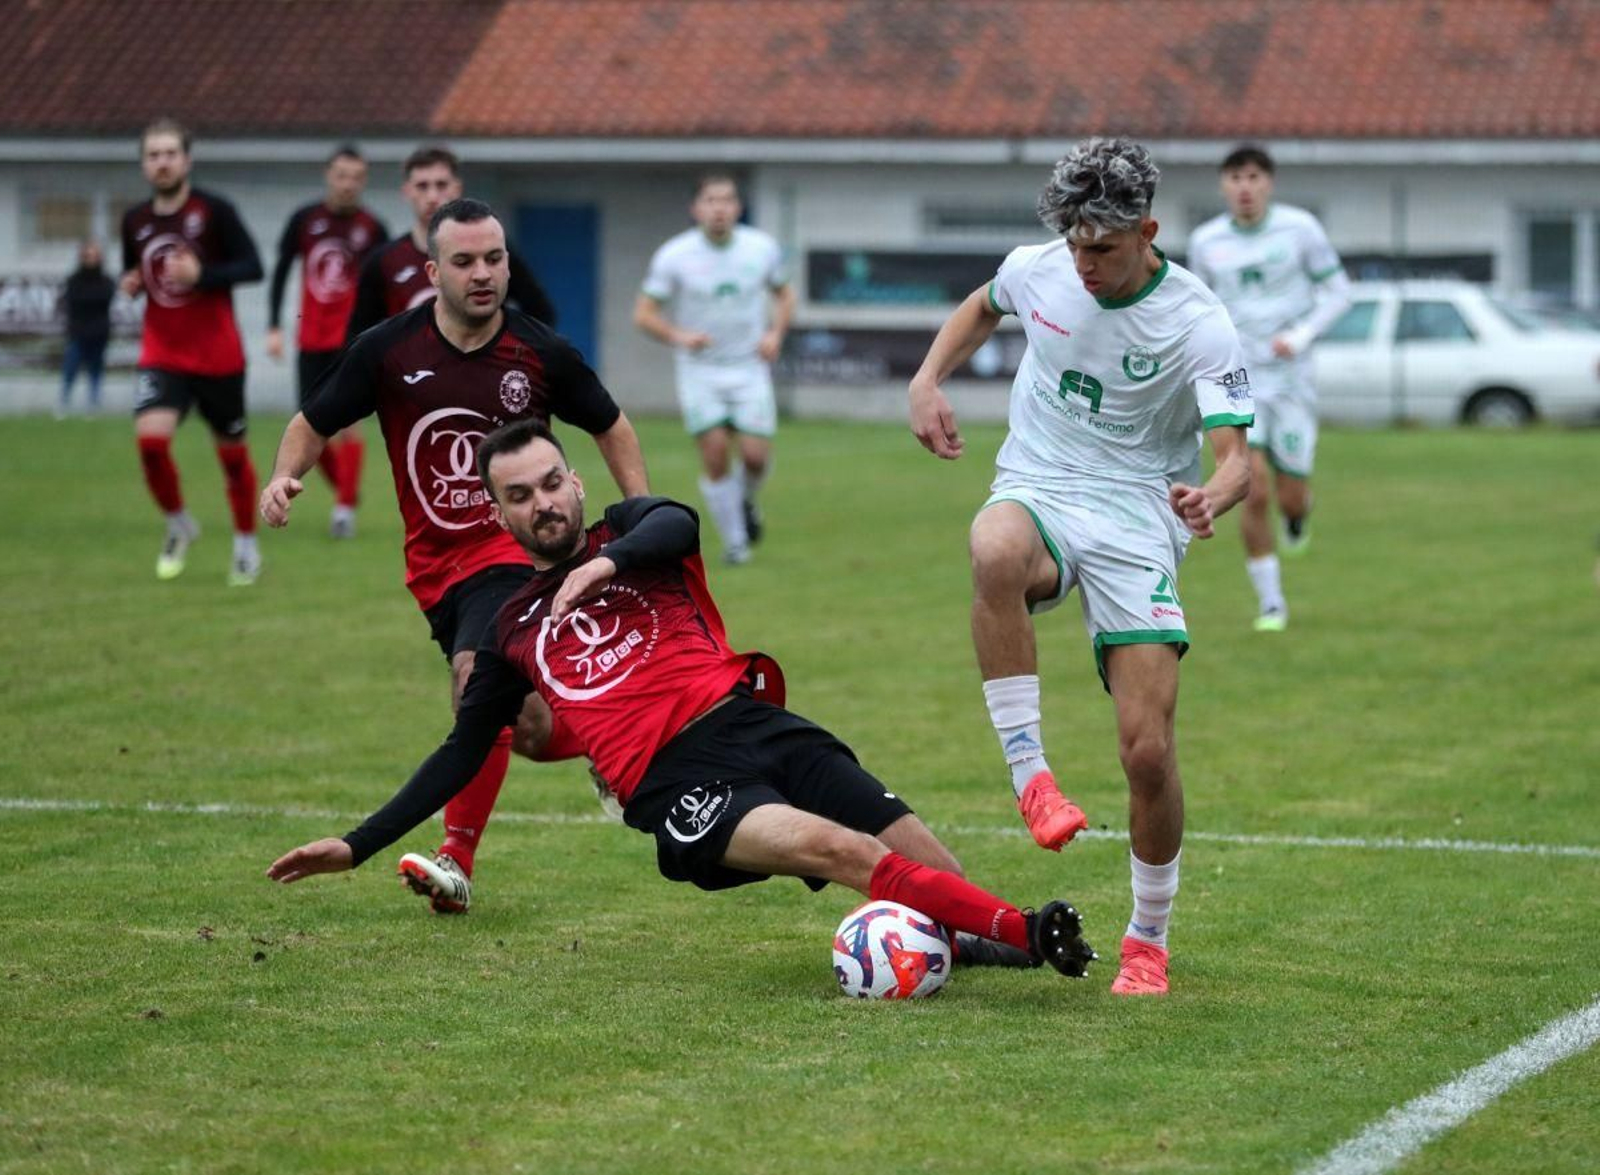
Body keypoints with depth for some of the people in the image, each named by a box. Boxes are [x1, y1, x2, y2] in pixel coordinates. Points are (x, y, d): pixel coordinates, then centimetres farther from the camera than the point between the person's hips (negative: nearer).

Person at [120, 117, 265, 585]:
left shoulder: (213, 210, -9)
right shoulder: (135, 221, 5)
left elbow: (253, 266, -10)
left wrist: (201, 274, -24)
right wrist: (131, 284, -4)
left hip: (218, 357, -2)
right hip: (162, 354, 2)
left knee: (232, 451, 9)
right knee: (150, 437, -20)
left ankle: (246, 546, 29)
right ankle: (178, 525, 5)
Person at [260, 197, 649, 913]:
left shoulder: (542, 353, -6)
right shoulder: (386, 351, -4)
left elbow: (611, 427, 10)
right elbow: (314, 424, 8)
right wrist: (284, 475, -13)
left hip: (517, 547, -3)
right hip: (435, 561, 3)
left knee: (477, 679, -25)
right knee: (523, 728, 1)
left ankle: (458, 860, -15)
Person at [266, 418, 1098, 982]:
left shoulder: (627, 529, 18)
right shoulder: (513, 631, 23)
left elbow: (678, 525, -7)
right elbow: (461, 756, 30)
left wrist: (606, 561, -26)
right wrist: (358, 846, 27)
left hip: (752, 726, 3)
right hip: (676, 789, -3)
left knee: (923, 862, -16)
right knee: (829, 846, -29)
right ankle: (1025, 932, -38)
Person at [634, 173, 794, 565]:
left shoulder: (762, 248, -4)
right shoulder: (673, 256, -11)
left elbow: (784, 293, 13)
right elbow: (644, 314, -7)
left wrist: (775, 333, -5)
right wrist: (679, 336, -26)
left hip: (750, 369, 1)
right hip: (700, 371, -1)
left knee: (755, 455, -9)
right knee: (715, 452, -11)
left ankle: (746, 499, 27)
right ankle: (734, 541, 6)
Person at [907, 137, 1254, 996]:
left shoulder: (1199, 326, -13)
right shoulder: (1037, 270, -2)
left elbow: (1234, 456, -20)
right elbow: (982, 308, 24)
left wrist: (1213, 496, -44)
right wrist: (927, 381, 7)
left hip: (1137, 523, -2)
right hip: (1038, 495, 2)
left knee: (1148, 750, -11)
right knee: (995, 553, -41)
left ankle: (1149, 940, 14)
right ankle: (1029, 772, -33)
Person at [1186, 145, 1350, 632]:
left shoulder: (1299, 227, -5)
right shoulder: (1206, 241, 1)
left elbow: (1337, 291, 0)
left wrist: (1301, 336, -14)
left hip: (1289, 377, 0)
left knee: (1290, 498, 0)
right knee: (1255, 492, -13)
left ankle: (1297, 515, 40)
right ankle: (1271, 603, 1)